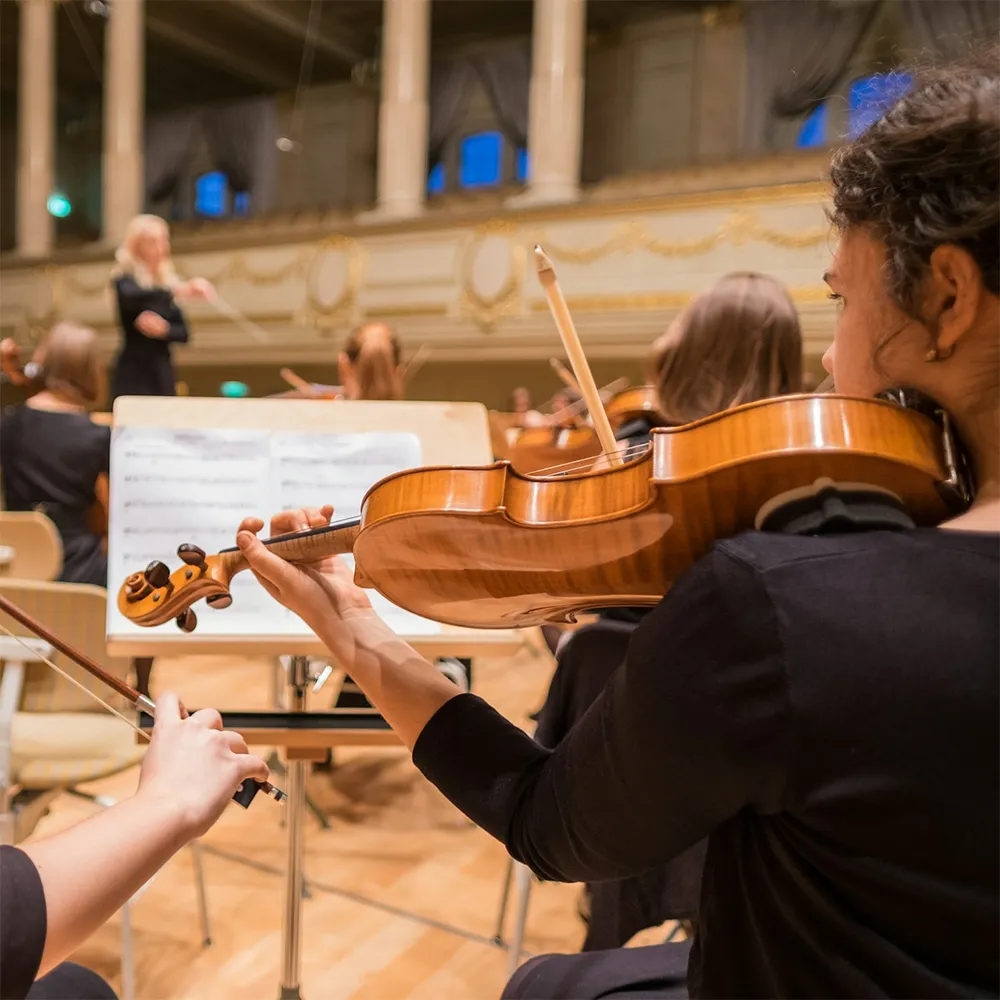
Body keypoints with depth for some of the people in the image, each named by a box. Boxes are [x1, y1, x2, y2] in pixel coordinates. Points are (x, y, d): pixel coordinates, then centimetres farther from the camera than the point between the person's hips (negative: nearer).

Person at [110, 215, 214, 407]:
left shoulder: (168, 282, 10)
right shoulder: (125, 279, -4)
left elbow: (184, 333, 7)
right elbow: (130, 297, -30)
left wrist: (164, 329, -15)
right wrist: (179, 291, -39)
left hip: (162, 374, 5)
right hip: (133, 373, -5)